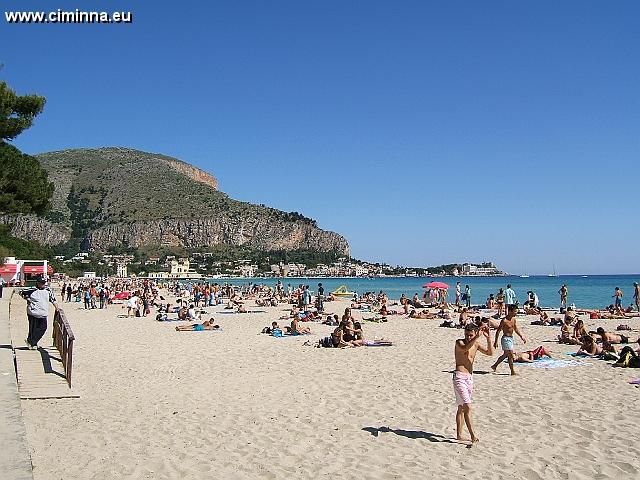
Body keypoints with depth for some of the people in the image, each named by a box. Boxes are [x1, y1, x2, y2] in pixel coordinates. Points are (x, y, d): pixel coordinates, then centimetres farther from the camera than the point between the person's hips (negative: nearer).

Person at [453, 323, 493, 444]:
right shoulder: (459, 342, -8)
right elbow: (464, 348, -32)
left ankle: (459, 435, 20)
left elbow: (490, 353, 0)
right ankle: (473, 435, -15)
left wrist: (488, 339, -13)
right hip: (459, 376, -7)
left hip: (470, 377, 7)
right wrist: (477, 337, -40)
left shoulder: (476, 344, 10)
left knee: (462, 408, 13)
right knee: (467, 407, -14)